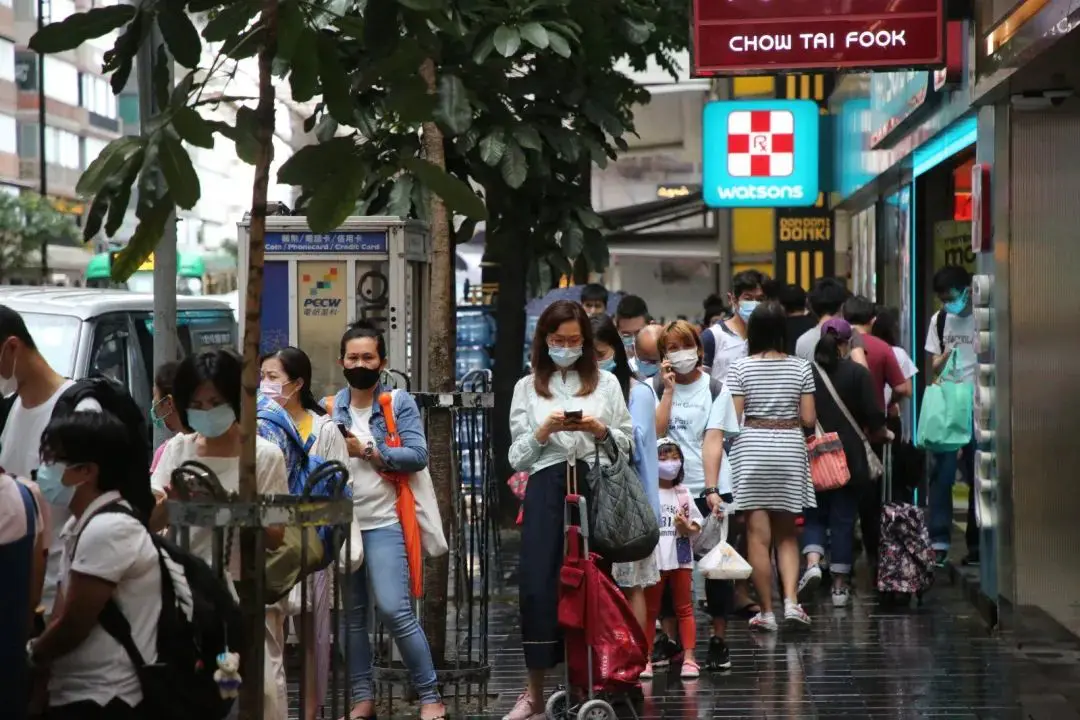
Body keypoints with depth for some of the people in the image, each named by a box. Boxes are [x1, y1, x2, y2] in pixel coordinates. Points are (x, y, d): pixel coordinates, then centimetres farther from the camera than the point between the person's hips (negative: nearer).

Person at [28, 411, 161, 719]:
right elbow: (64, 616, 12)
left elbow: (73, 626, -16)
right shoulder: (82, 523, 10)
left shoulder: (106, 530, -19)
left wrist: (31, 653, 2)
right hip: (75, 694, 9)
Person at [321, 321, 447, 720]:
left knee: (394, 610, -11)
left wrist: (366, 452, -14)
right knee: (351, 614, 9)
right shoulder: (328, 408, 9)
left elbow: (418, 455, -9)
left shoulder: (400, 403, 0)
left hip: (383, 523, -4)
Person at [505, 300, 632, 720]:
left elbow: (627, 443, 11)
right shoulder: (527, 387, 10)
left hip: (596, 487, 0)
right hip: (547, 489, 0)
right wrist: (544, 431, -11)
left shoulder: (606, 383, 11)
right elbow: (518, 457, 6)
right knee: (539, 585, -5)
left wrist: (600, 430, -7)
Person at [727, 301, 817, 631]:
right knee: (786, 533, 13)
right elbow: (809, 419, 0)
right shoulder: (800, 368, 0)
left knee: (758, 535, 2)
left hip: (752, 448, -2)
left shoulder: (741, 368, -5)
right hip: (789, 448, 2)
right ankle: (791, 600, -4)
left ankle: (767, 611, 4)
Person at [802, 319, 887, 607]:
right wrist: (882, 433, 13)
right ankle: (840, 585, 10)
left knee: (814, 515, 14)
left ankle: (812, 563, -12)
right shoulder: (858, 374, -7)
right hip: (850, 459, -1)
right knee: (843, 520, 7)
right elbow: (874, 420, -8)